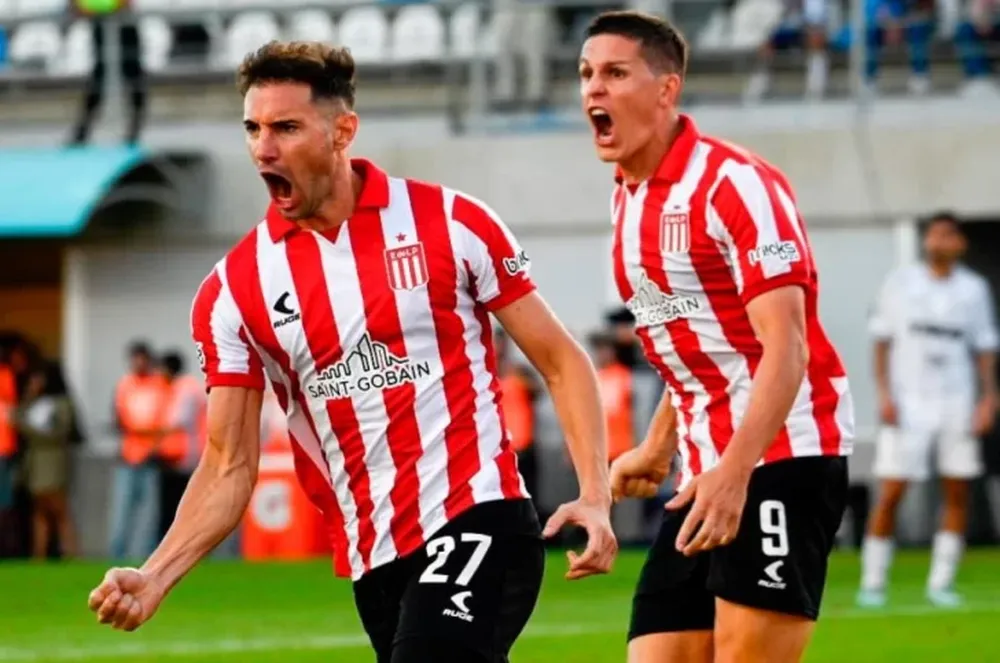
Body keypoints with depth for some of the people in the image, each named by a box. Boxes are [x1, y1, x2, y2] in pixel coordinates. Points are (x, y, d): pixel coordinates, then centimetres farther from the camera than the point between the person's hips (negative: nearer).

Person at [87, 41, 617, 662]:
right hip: (372, 562, 4)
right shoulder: (233, 290, 4)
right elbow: (230, 468, 5)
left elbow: (561, 361, 3)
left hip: (477, 521, -4)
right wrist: (155, 577, -11)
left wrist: (595, 496, -10)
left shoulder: (449, 222, -3)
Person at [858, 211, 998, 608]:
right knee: (890, 494, -7)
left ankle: (941, 583, 7)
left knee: (957, 493, -1)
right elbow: (882, 340, 5)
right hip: (908, 401, -2)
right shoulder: (900, 284, 3)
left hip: (956, 402, 2)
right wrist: (884, 393, -4)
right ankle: (872, 583, 1)